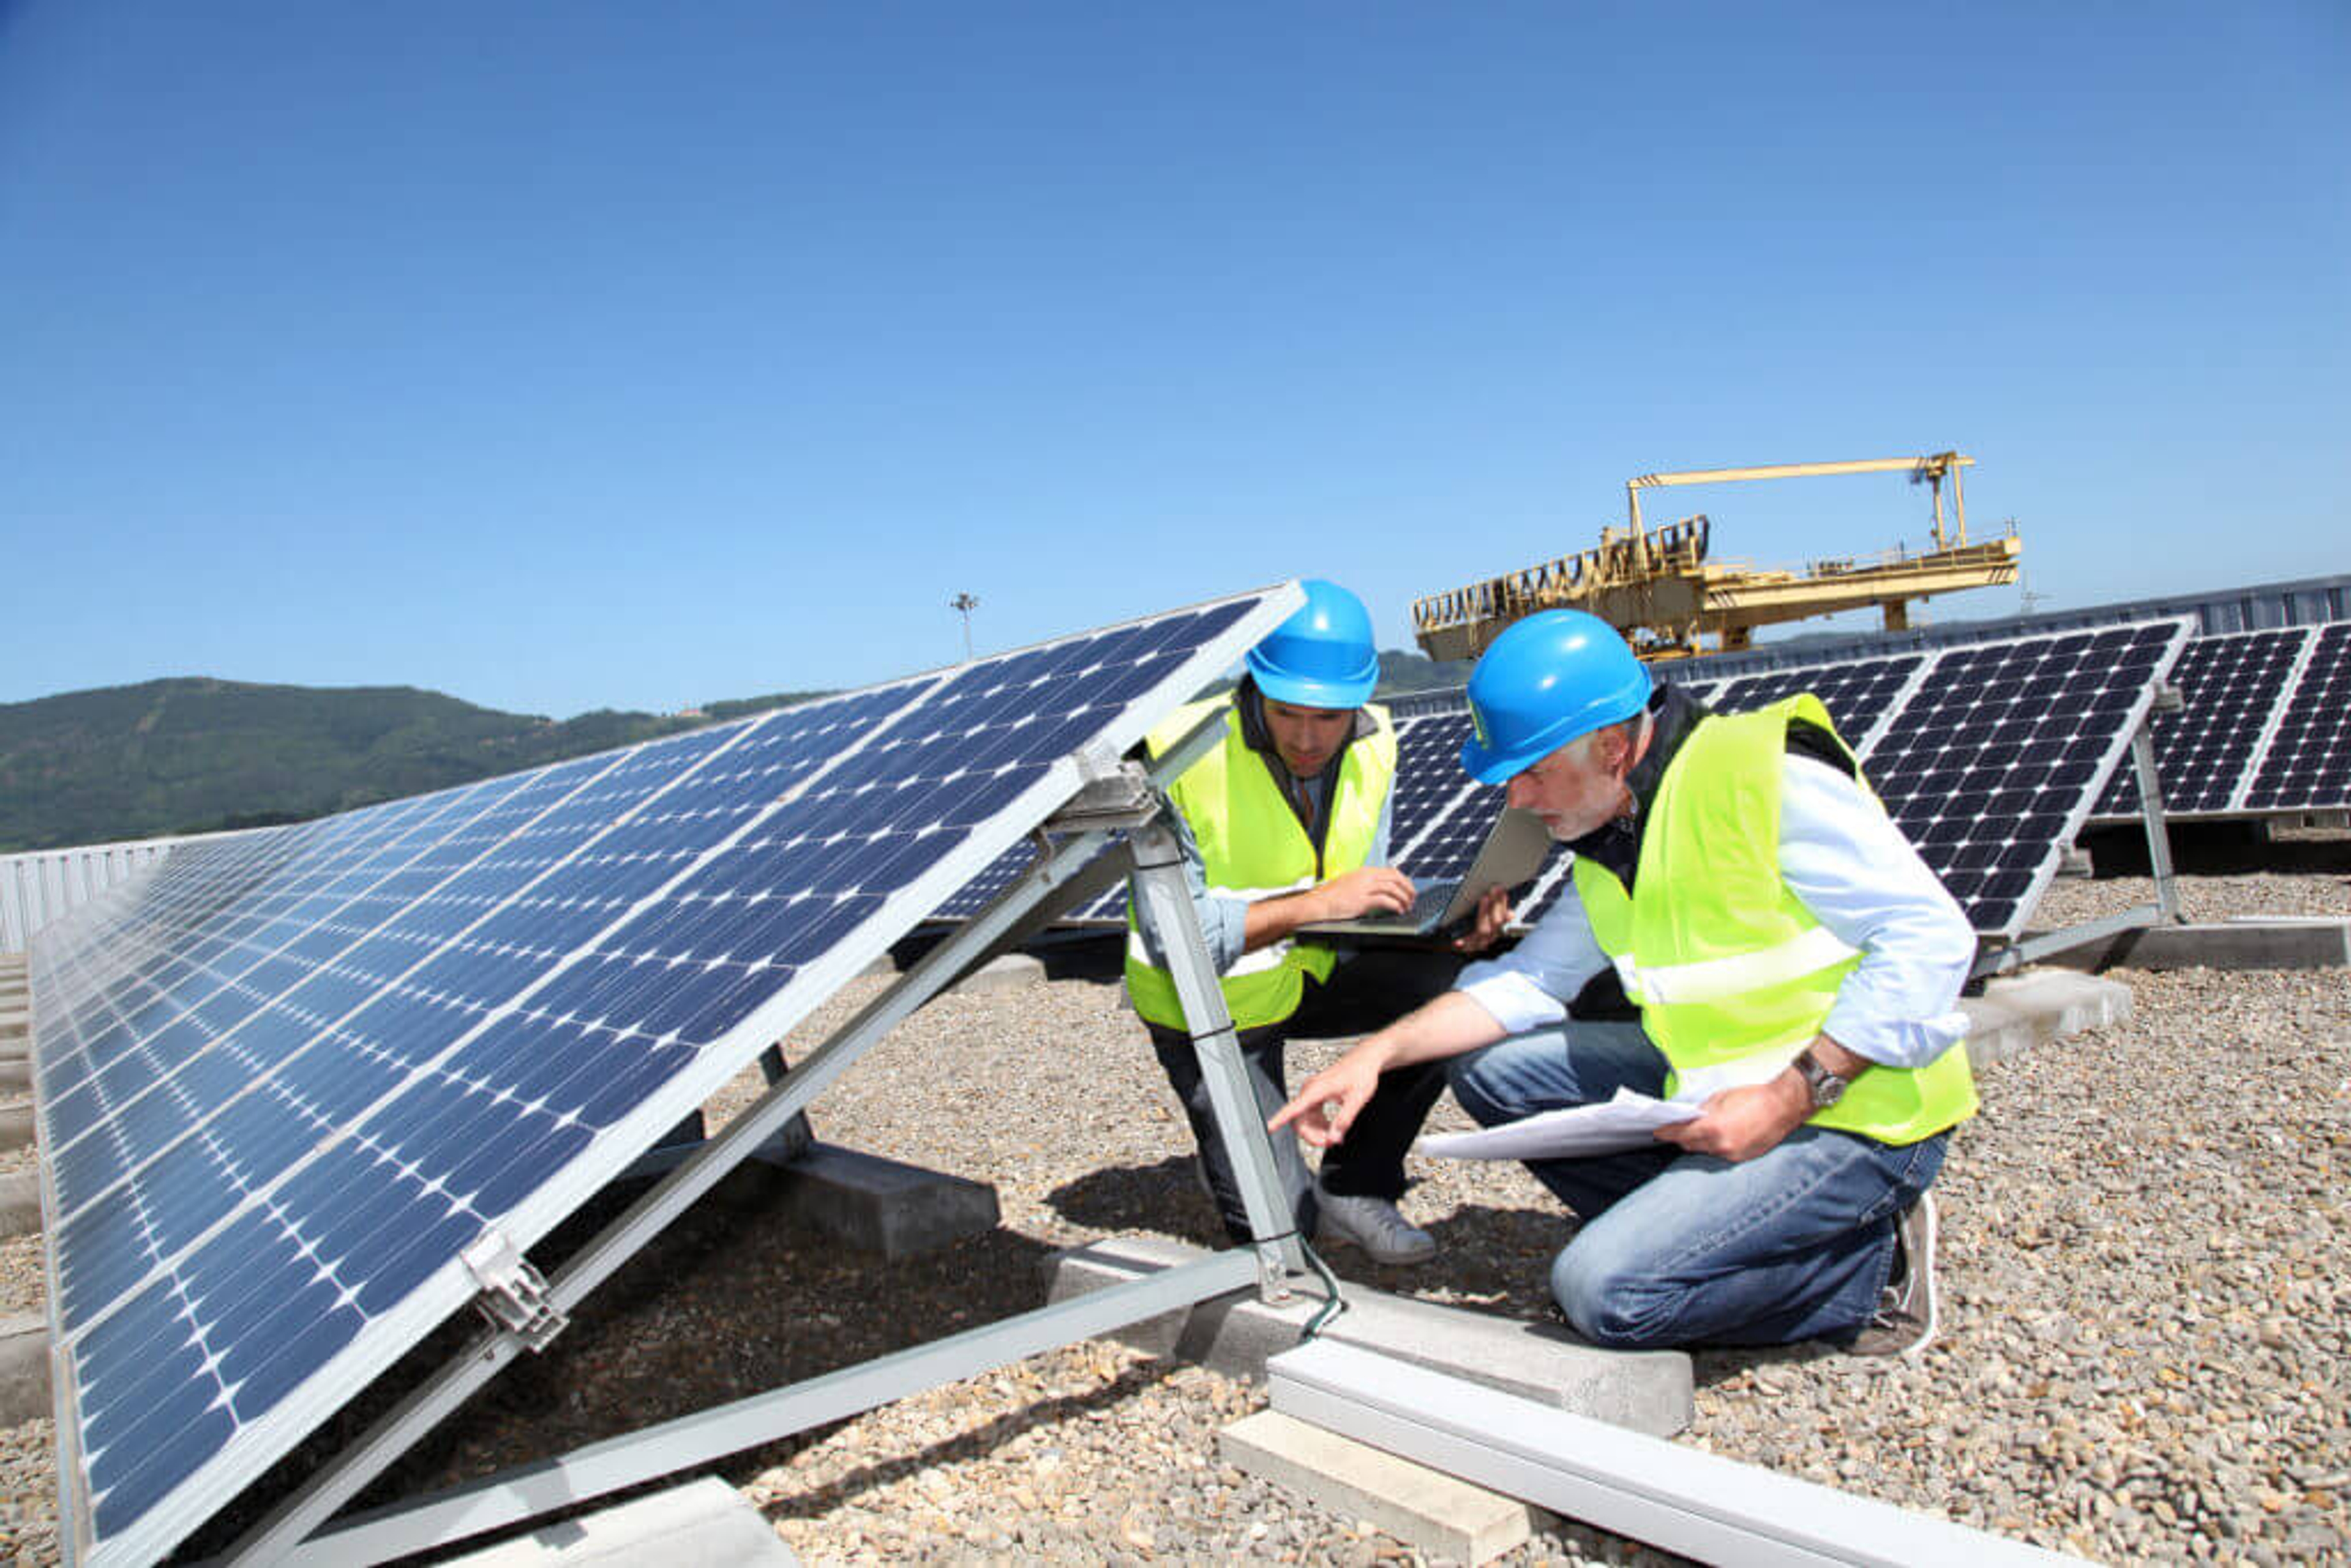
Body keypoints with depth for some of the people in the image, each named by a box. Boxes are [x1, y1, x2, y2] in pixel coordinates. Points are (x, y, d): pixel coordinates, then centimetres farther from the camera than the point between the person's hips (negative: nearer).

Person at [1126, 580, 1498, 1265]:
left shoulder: (1371, 746, -10)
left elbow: (1362, 889, 0)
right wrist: (1317, 902, -36)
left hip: (1309, 970, 5)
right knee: (1275, 1223, -10)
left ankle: (1354, 1189, -1)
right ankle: (1224, 1141, 25)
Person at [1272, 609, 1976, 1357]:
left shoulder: (1771, 780, -20)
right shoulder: (1609, 832, 6)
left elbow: (1933, 939, -20)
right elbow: (1529, 980, 7)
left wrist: (1792, 1097, -25)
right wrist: (1380, 1052, -4)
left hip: (1858, 1113, -8)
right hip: (1719, 1086, 8)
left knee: (1605, 1290, -20)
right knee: (1492, 1067, 1)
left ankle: (1870, 1269, 0)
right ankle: (1707, 1229, 2)